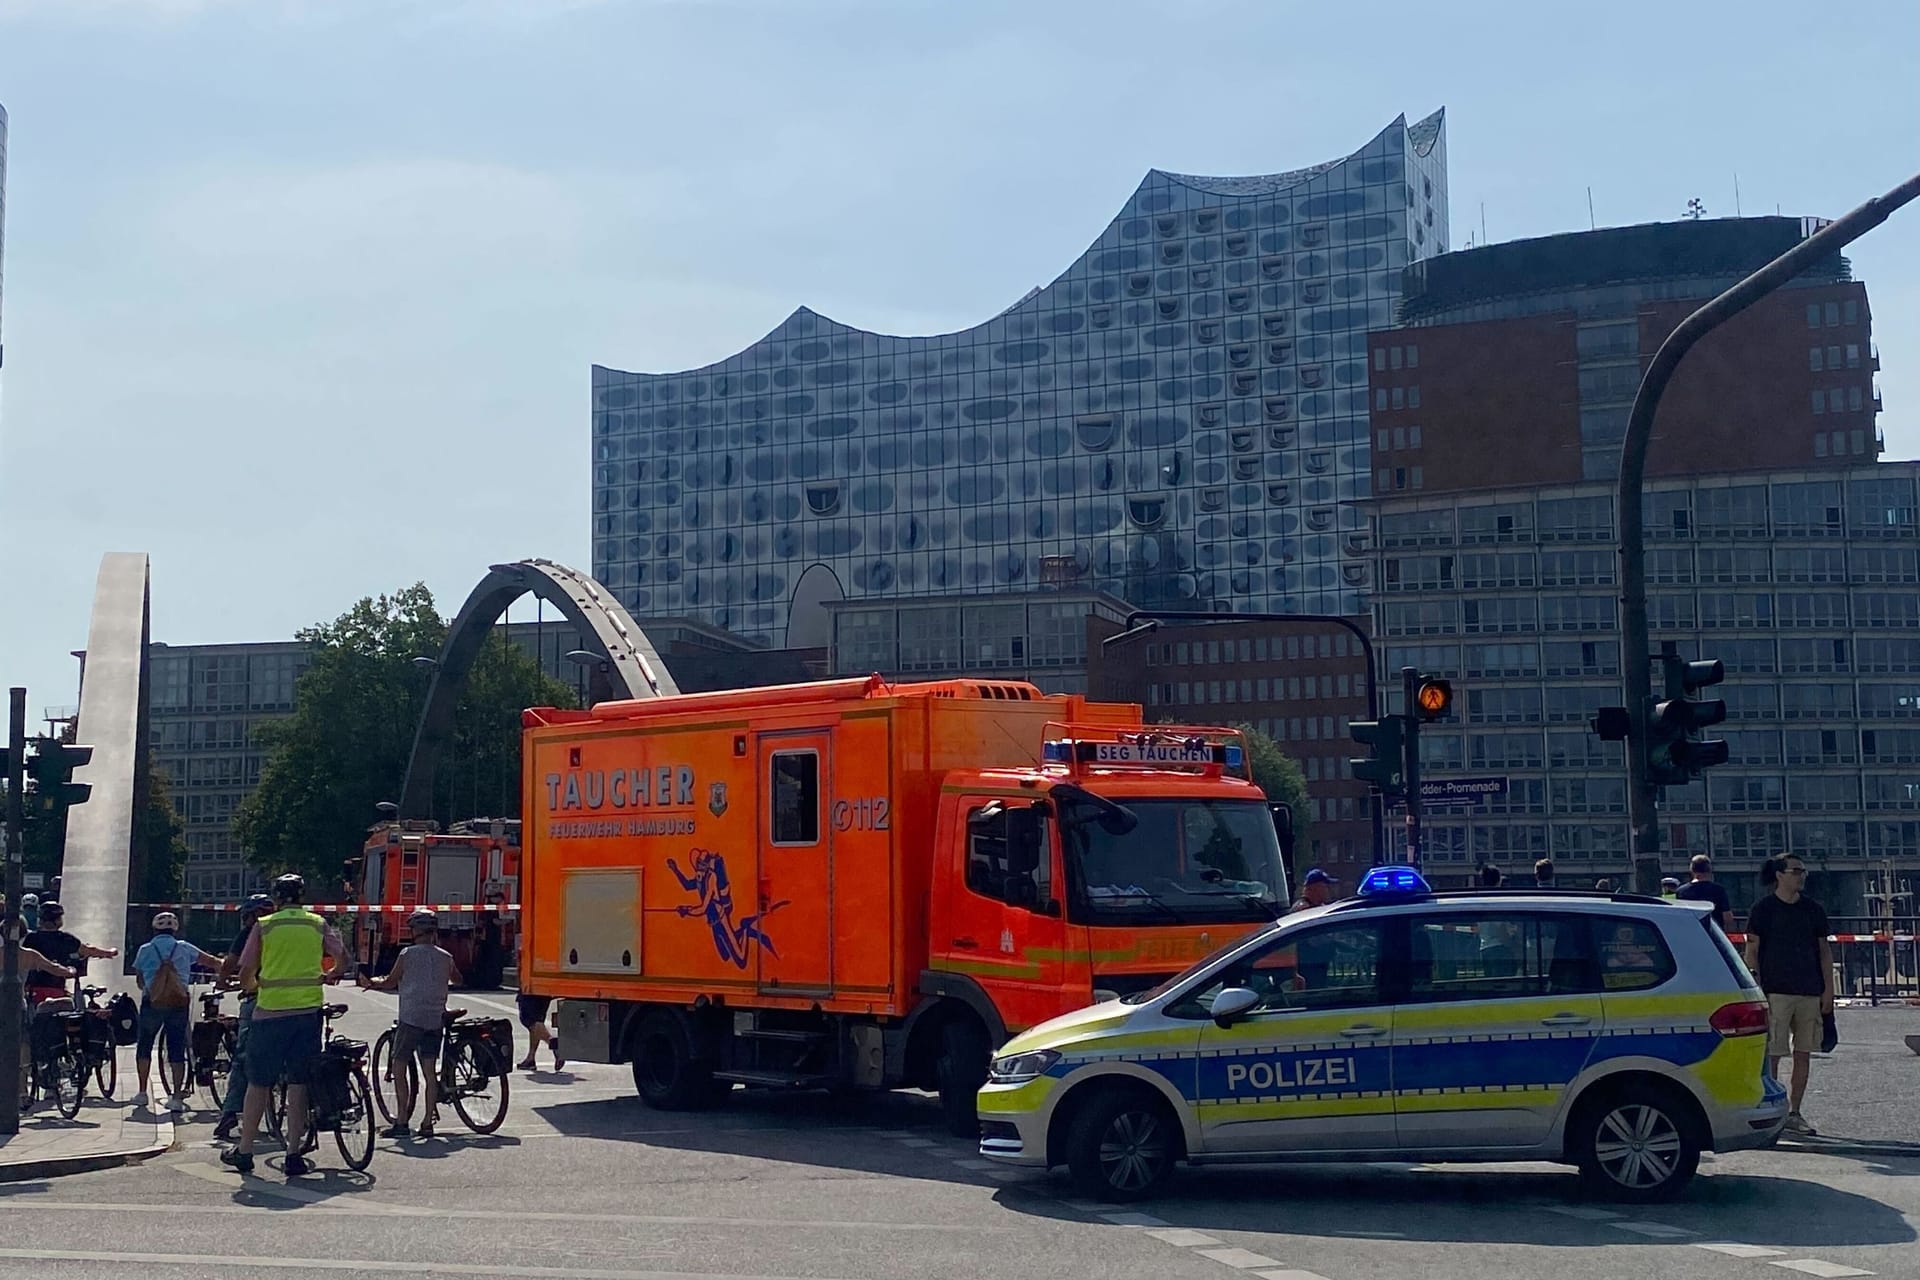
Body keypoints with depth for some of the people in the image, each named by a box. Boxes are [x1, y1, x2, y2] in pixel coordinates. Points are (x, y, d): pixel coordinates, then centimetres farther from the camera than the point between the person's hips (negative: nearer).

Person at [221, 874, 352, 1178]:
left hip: (271, 1012, -1)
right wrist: (324, 978, 24)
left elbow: (245, 975, 1)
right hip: (308, 1011, 2)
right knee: (299, 1083, 5)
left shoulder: (263, 927, 1)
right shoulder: (318, 925, 7)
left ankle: (244, 1151, 15)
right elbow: (345, 962, 6)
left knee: (259, 1083, 8)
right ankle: (294, 1155, 3)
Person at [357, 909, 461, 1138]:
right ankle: (428, 1122, 4)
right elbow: (457, 979, 26)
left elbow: (390, 983, 3)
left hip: (411, 1018, -4)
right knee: (429, 1071, 6)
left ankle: (402, 1121, -2)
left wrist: (371, 983, 21)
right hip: (435, 1020, 4)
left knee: (399, 1067, 3)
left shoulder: (408, 954, -5)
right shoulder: (445, 957, 8)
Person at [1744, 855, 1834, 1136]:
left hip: (1810, 991, 4)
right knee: (1772, 1054, -5)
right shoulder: (1763, 909, -1)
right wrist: (1756, 991, -7)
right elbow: (1752, 951, -1)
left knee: (1803, 1053, 5)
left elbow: (1824, 951, 13)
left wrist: (1828, 989, 6)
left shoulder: (1813, 910, 10)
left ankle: (1793, 1113, 13)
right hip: (1775, 991, -4)